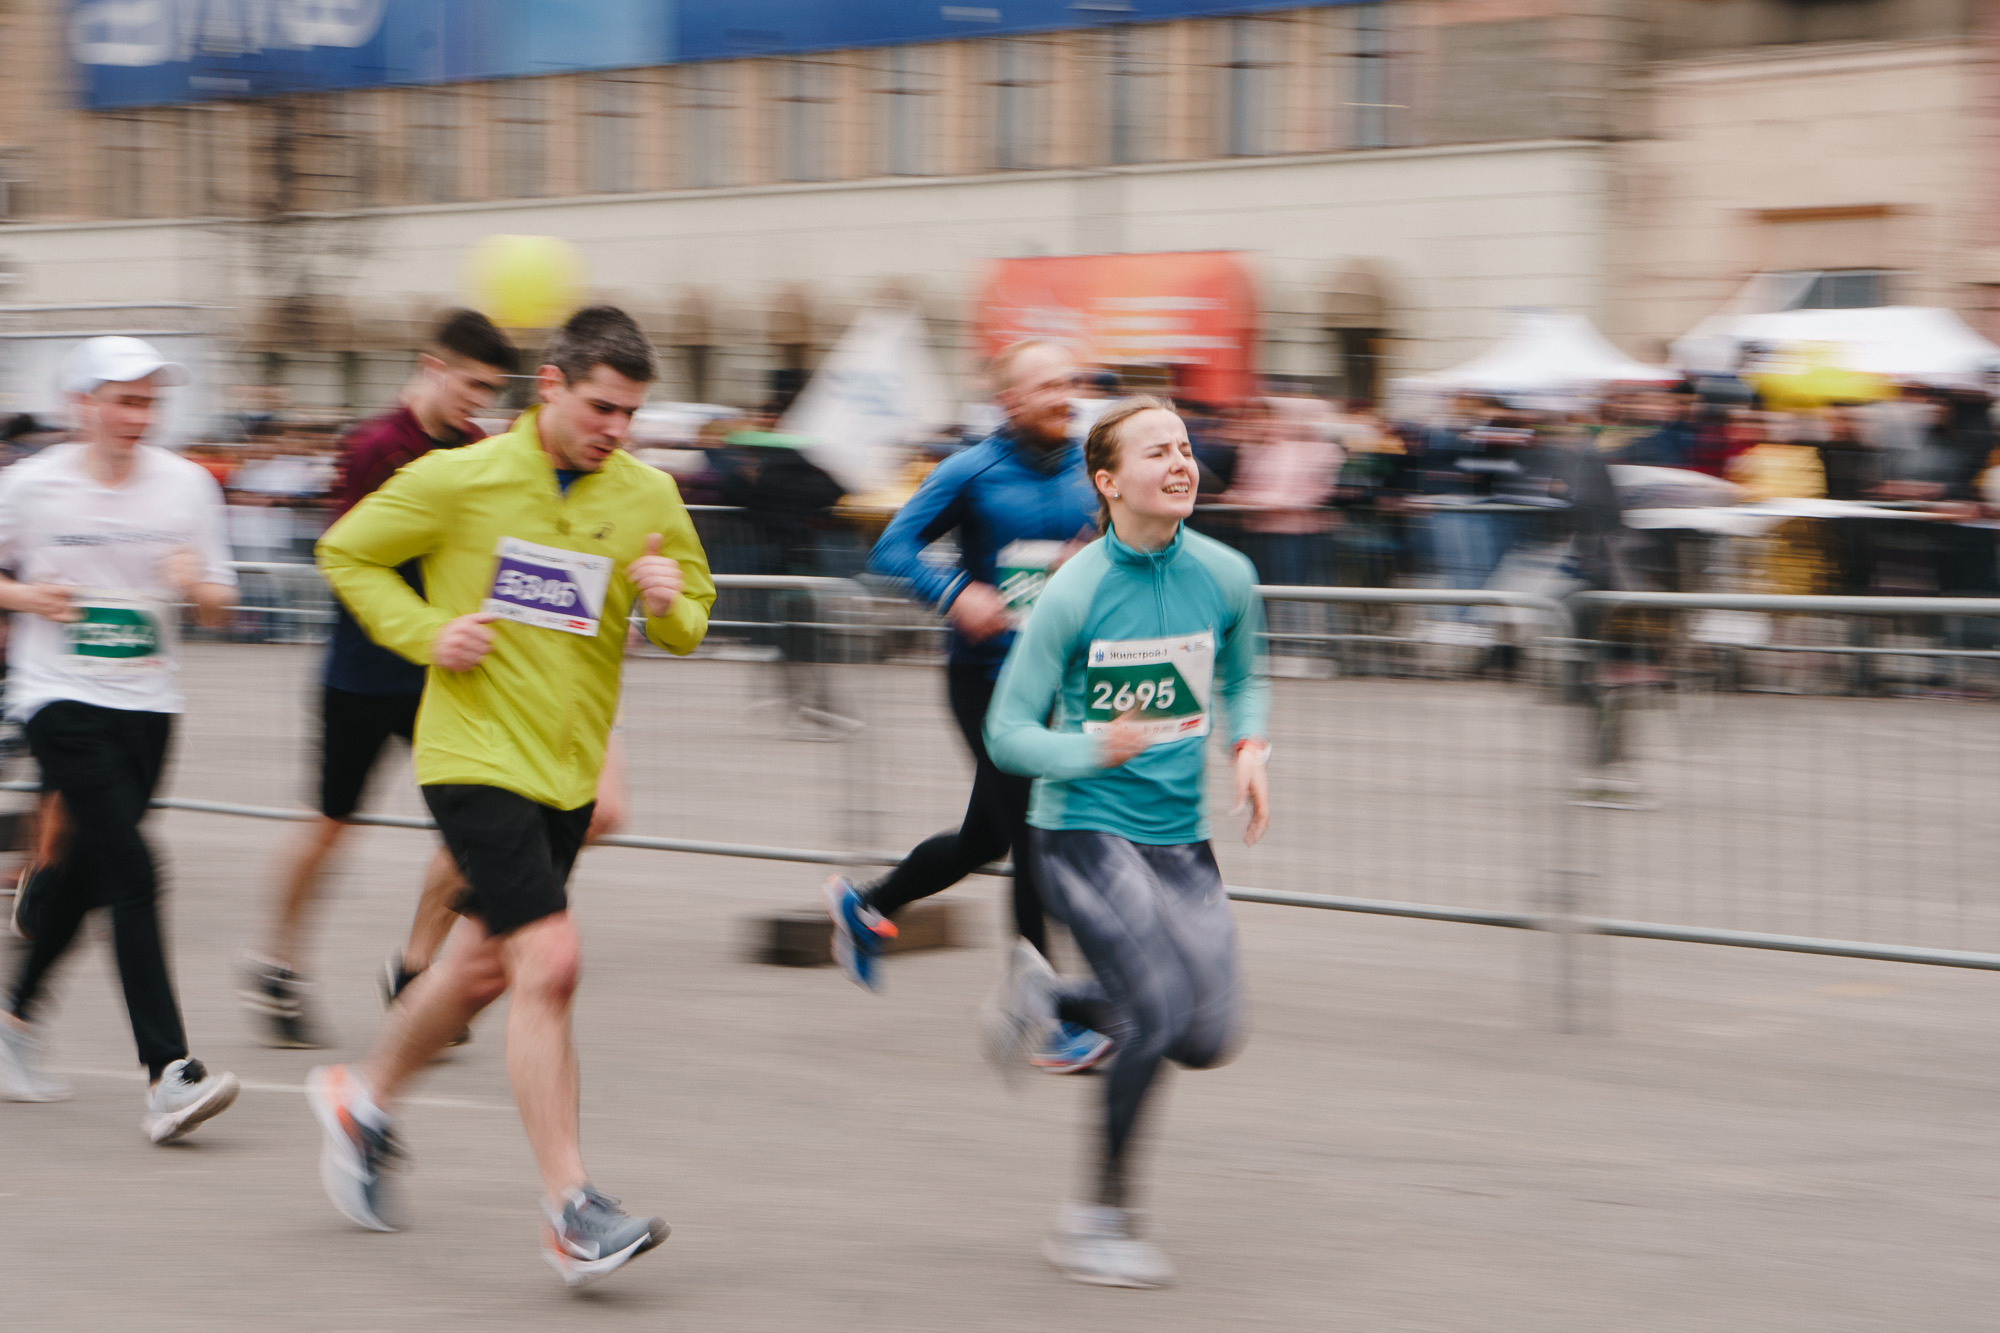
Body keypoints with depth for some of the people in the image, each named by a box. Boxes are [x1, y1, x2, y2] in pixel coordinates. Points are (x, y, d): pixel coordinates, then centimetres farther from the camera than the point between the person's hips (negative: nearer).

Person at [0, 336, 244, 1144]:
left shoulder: (187, 485, 4)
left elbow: (219, 606, 9)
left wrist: (197, 586, -13)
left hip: (147, 705, 4)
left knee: (86, 875, 12)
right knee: (131, 872, -17)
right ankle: (168, 1074, -22)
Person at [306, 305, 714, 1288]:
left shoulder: (649, 498, 2)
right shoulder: (461, 479, -9)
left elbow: (690, 622, 12)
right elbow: (346, 552, 3)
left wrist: (670, 605, -12)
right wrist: (425, 633, -11)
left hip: (568, 771, 6)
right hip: (476, 756, -6)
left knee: (482, 967, 17)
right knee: (549, 962, -16)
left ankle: (362, 1100, 43)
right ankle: (569, 1211, -12)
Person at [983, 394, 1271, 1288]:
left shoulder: (1225, 577, -1)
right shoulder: (1073, 593, -14)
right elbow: (1007, 733, -10)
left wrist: (1249, 749, -1)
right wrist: (1093, 751, -27)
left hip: (1179, 835, 5)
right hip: (1081, 829, -5)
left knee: (1209, 1038, 0)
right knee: (1159, 1012, -18)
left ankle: (1047, 996, 28)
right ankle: (1100, 1218, 1)